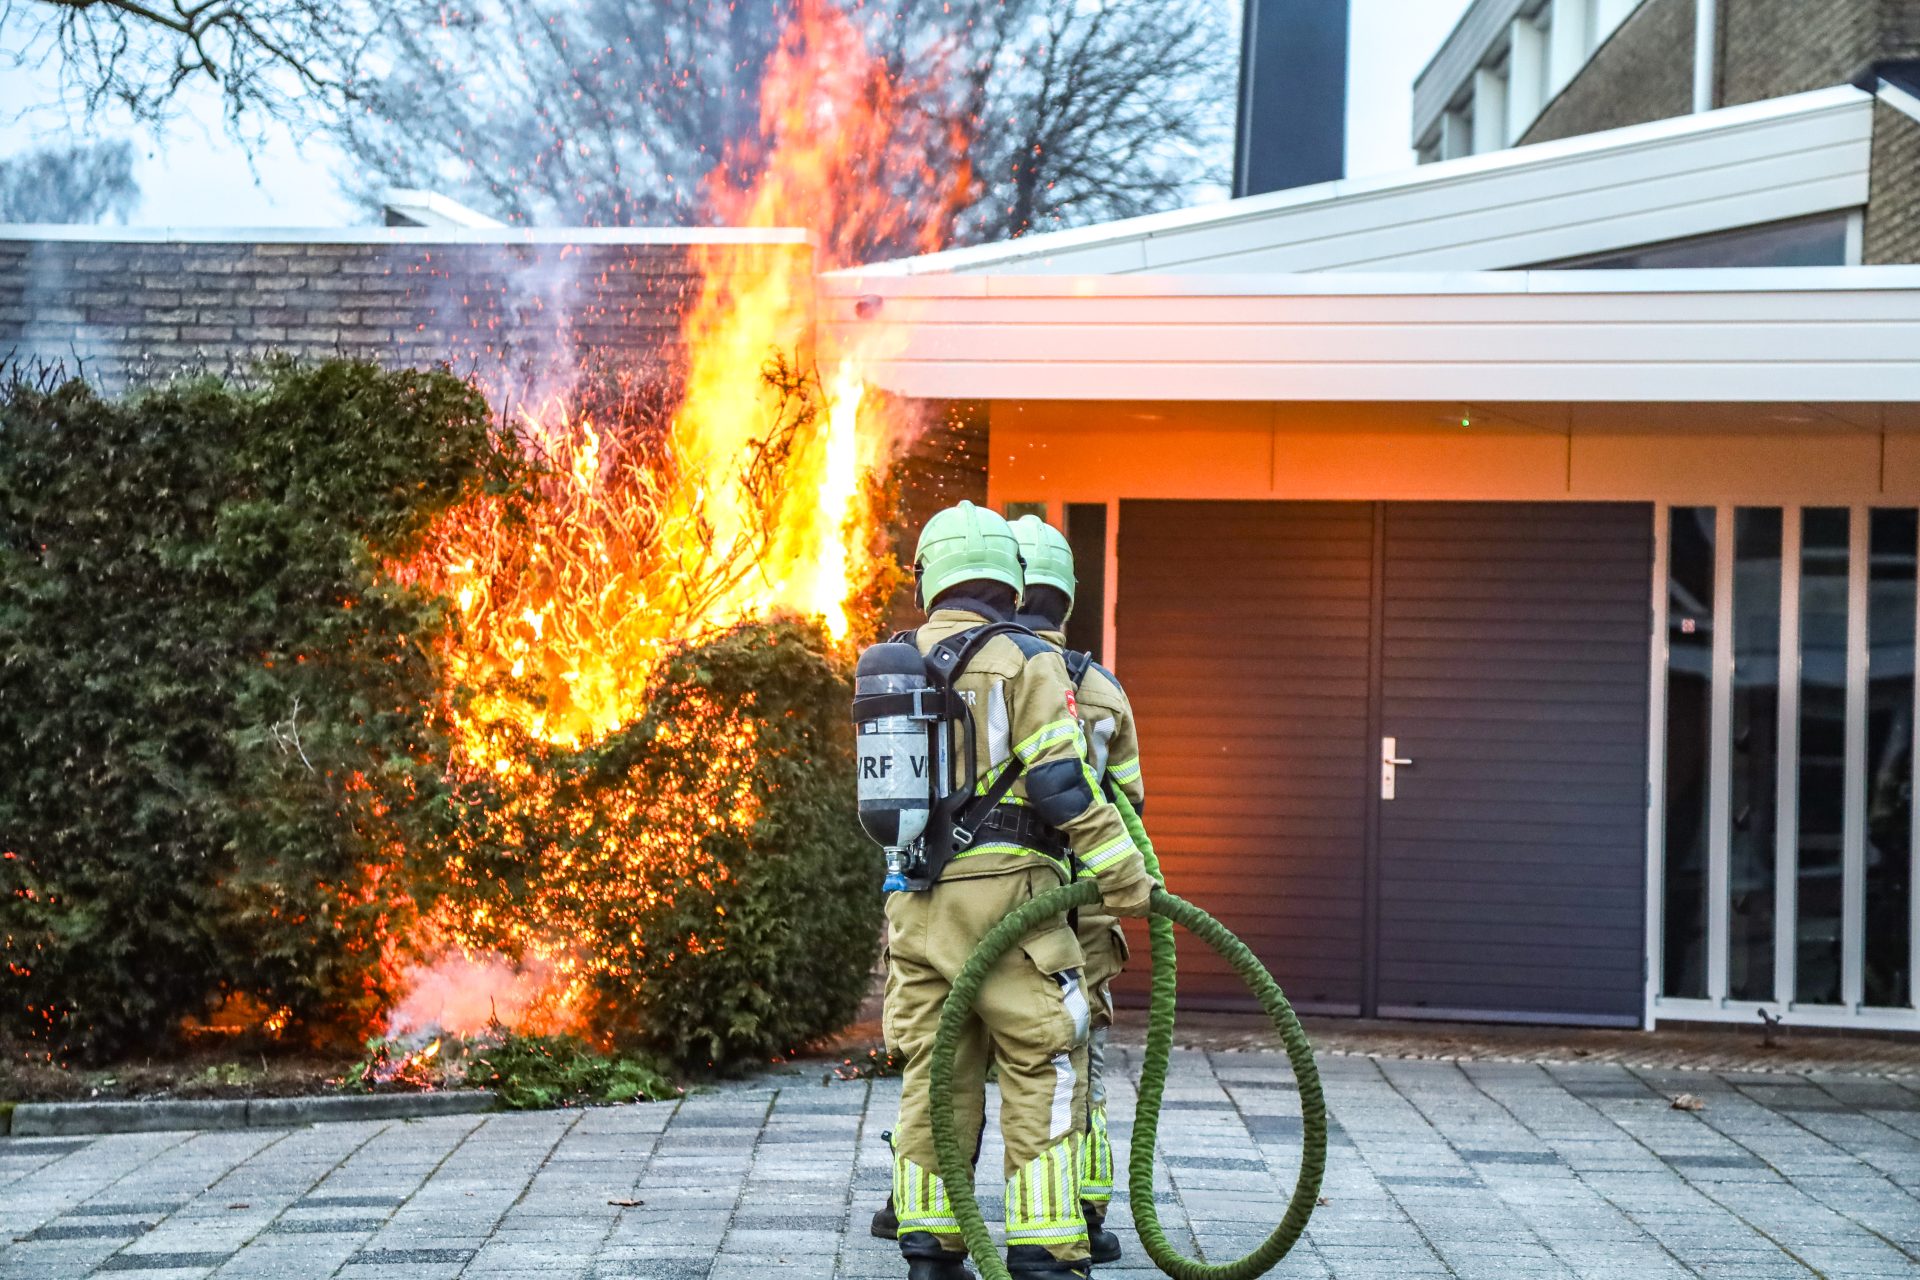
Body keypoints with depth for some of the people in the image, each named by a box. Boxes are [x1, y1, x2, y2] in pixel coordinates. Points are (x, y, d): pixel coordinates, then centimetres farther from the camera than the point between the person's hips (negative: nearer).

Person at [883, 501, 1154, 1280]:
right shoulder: (1025, 660, -6)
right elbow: (1063, 783, -15)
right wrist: (1122, 874, -11)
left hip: (918, 904, 6)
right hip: (1008, 894, -6)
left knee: (934, 1076, 11)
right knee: (1043, 1076, -1)